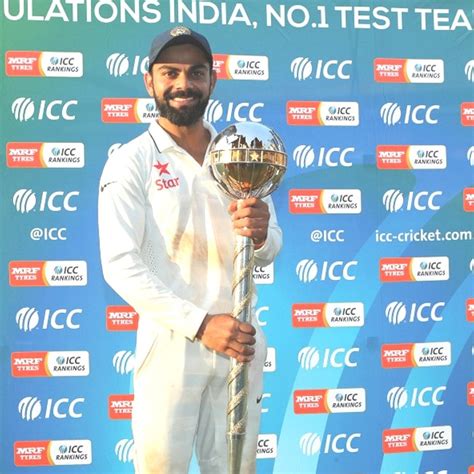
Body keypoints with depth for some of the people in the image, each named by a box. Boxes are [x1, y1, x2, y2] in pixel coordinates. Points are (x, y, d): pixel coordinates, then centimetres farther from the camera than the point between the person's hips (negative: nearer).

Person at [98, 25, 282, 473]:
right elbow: (120, 265, -13)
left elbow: (268, 253, 6)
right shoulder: (131, 161, -5)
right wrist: (201, 324, -20)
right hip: (171, 344, -4)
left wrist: (260, 235, -18)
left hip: (240, 342, 4)